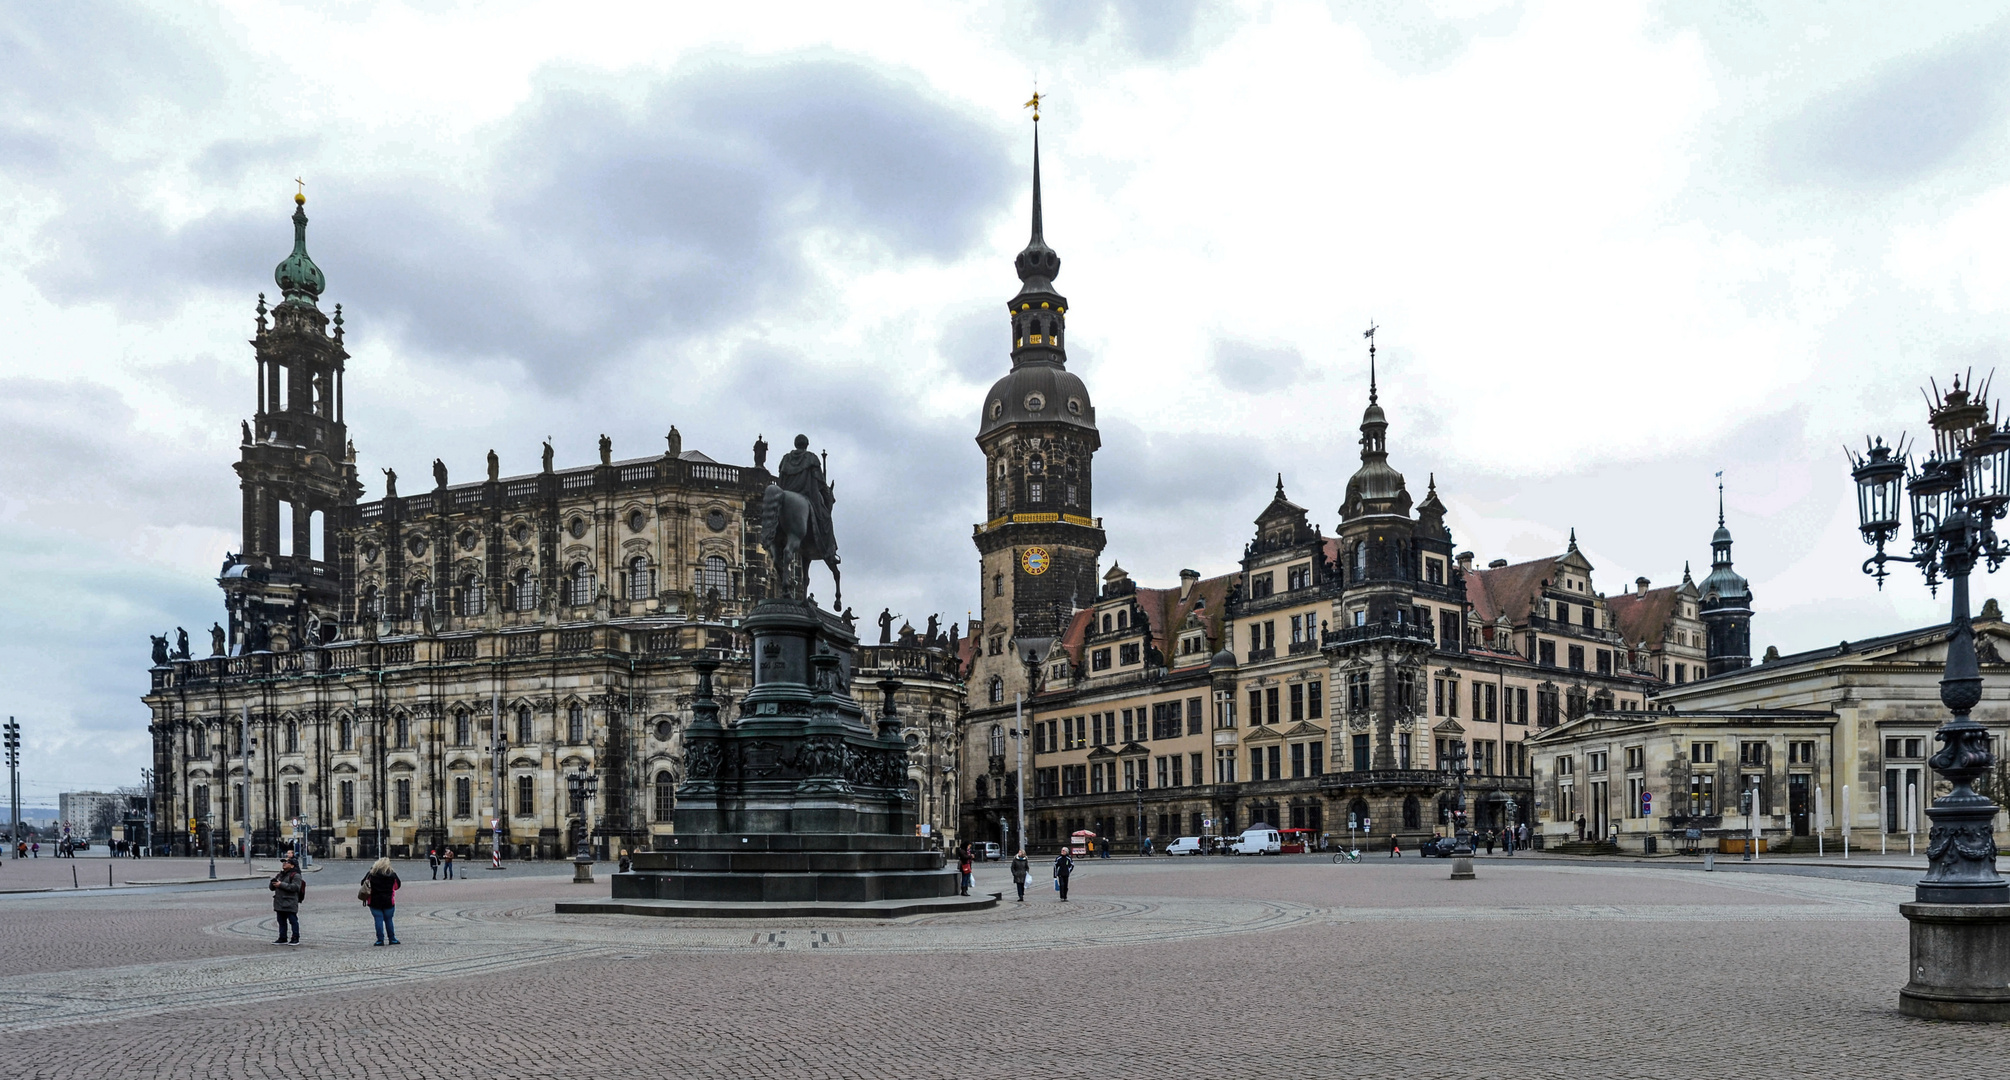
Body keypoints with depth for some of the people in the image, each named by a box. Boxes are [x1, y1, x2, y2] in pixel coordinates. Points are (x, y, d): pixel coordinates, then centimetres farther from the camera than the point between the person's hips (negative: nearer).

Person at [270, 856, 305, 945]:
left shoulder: (295, 875, -7)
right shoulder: (279, 875, 19)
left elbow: (295, 887, -21)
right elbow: (271, 887, 19)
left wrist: (281, 884, -21)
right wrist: (273, 882, -6)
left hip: (290, 904, -8)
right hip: (279, 903, 8)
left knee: (293, 921, -4)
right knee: (281, 921, 12)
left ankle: (295, 939, 1)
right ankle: (282, 939, 19)